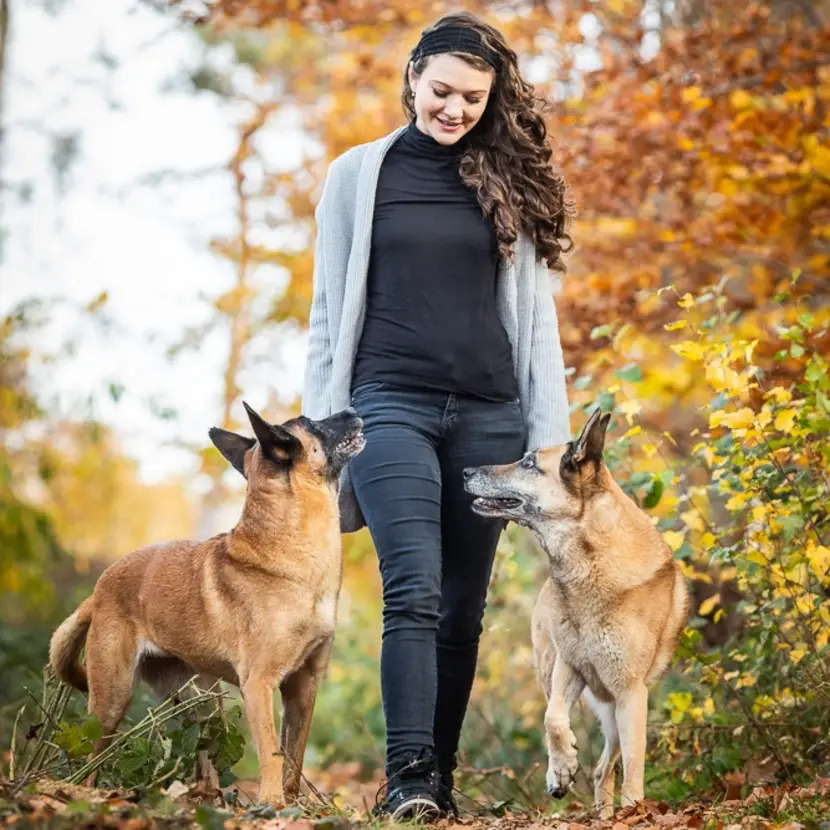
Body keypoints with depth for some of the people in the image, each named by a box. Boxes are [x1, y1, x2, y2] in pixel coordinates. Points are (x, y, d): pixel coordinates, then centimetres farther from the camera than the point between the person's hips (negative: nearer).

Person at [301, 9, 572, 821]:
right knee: (414, 593, -17)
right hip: (392, 407, -2)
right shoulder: (359, 174, 7)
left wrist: (550, 437, 5)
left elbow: (534, 316, 11)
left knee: (462, 608, 4)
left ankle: (438, 779, 12)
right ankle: (407, 776, -20)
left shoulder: (507, 182, 11)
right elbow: (331, 311, 8)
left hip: (488, 416, 2)